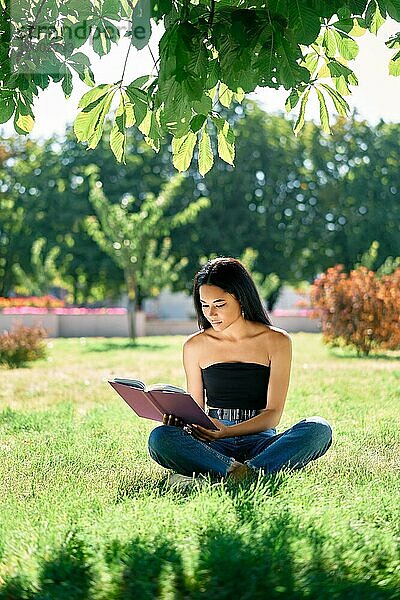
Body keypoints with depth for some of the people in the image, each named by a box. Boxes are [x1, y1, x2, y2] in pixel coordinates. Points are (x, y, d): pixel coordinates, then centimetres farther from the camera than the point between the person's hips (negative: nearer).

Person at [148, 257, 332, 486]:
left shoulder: (277, 341, 0)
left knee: (319, 429, -31)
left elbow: (273, 414, -5)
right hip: (214, 448, 1)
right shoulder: (195, 346, 7)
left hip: (261, 442, -1)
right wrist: (179, 419, -13)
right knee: (160, 438, -30)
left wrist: (227, 431, -23)